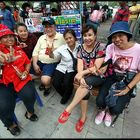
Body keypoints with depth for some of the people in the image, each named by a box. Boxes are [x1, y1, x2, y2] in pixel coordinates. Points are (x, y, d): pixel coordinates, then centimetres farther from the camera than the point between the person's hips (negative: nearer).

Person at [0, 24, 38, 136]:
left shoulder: (19, 49, 16)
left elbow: (28, 62, 16)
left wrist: (26, 72, -2)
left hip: (21, 78, 2)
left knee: (29, 95, -25)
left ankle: (30, 112, 13)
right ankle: (10, 124, 16)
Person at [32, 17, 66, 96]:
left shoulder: (61, 37, -2)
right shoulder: (42, 38, 13)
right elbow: (35, 52, 10)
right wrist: (35, 64, -2)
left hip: (52, 63, -5)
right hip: (39, 62, 6)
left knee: (45, 80, -24)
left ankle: (48, 86, 15)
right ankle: (44, 76, 21)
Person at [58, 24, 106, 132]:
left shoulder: (101, 47, -11)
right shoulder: (81, 48, 1)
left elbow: (96, 68, -16)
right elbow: (79, 66, -7)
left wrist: (82, 74, -20)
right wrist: (80, 77, -25)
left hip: (98, 76, -3)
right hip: (85, 76, 3)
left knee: (86, 84, -33)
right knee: (85, 86, -27)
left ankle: (68, 110, -22)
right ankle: (83, 116, -9)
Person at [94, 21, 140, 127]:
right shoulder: (111, 47, -10)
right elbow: (104, 66, -11)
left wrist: (128, 88, -13)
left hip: (128, 82, -1)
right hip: (113, 77, 2)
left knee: (116, 109, -15)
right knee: (100, 102, -16)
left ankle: (110, 113, 25)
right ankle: (103, 110, 24)